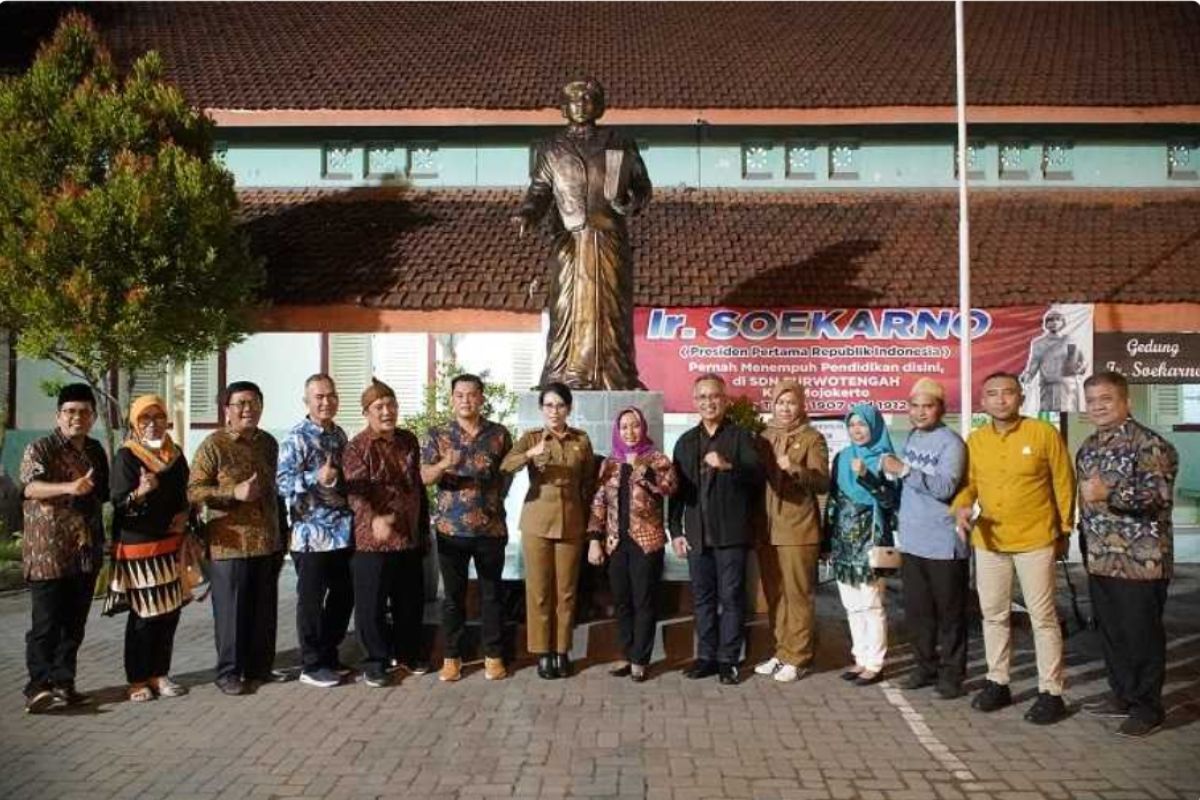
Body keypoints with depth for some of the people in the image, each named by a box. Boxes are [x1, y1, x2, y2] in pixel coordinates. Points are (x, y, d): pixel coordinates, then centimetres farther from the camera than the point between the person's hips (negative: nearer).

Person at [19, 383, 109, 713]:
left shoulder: (95, 451, 13)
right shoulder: (39, 449, -6)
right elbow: (30, 487, -24)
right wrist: (69, 488, -41)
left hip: (86, 552, 6)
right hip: (47, 552, -6)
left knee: (75, 623, 11)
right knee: (46, 624, -5)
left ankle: (63, 683, 21)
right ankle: (38, 687, 2)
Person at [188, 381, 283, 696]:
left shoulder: (268, 443, 11)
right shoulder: (213, 445, -7)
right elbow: (194, 491, -9)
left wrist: (281, 529, 21)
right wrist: (234, 492, -21)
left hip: (267, 540, 5)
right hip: (230, 542, -5)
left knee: (265, 609, 12)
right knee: (231, 610, 2)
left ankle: (261, 667, 24)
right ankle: (229, 672, 15)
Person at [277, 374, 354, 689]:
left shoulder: (339, 434, 11)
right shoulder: (297, 437, -11)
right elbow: (282, 481, -20)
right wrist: (317, 478, -34)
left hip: (342, 531, 7)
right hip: (311, 533, -7)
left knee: (344, 595, 13)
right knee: (311, 600, 3)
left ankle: (329, 655, 28)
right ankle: (311, 665, 15)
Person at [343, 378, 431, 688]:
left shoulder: (409, 441, 8)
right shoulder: (357, 447, -9)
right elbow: (356, 492, -20)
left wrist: (424, 528, 15)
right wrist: (375, 520, -38)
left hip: (410, 536, 5)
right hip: (372, 538, -5)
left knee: (410, 600, 14)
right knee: (372, 603, 4)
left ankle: (408, 652, 32)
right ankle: (376, 660, 20)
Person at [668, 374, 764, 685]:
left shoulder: (740, 436, 2)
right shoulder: (686, 441, 14)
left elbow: (757, 473, -13)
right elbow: (676, 489, 12)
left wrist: (728, 465, -31)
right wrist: (675, 531, 7)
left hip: (731, 532, -3)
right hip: (696, 533, 4)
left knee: (731, 597, 2)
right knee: (702, 598, 10)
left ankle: (728, 659, 11)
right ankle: (706, 656, 20)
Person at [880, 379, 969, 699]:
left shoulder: (951, 443, -12)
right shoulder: (911, 438, 11)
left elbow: (945, 487, -25)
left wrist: (903, 470, -25)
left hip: (944, 544, -7)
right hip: (911, 541, 7)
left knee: (950, 613, 4)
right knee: (917, 611, 14)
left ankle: (952, 674, 15)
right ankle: (925, 667, 27)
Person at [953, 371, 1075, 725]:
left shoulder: (1044, 433, -8)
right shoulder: (974, 440, 3)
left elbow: (1063, 484, -2)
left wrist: (1064, 531, 1)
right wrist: (962, 506, -13)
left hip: (1035, 540, -4)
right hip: (988, 542, 4)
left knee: (1043, 617, 3)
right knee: (993, 614, 13)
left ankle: (1050, 693, 14)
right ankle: (997, 683, 27)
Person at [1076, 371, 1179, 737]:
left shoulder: (1150, 444, -12)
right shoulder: (1088, 448, 12)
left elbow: (1160, 496, -21)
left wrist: (1111, 494, -34)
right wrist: (1085, 539, 22)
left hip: (1140, 560, -7)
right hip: (1100, 559, 7)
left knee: (1142, 634, 3)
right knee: (1110, 631, 15)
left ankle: (1148, 708, 16)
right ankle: (1123, 696, 29)